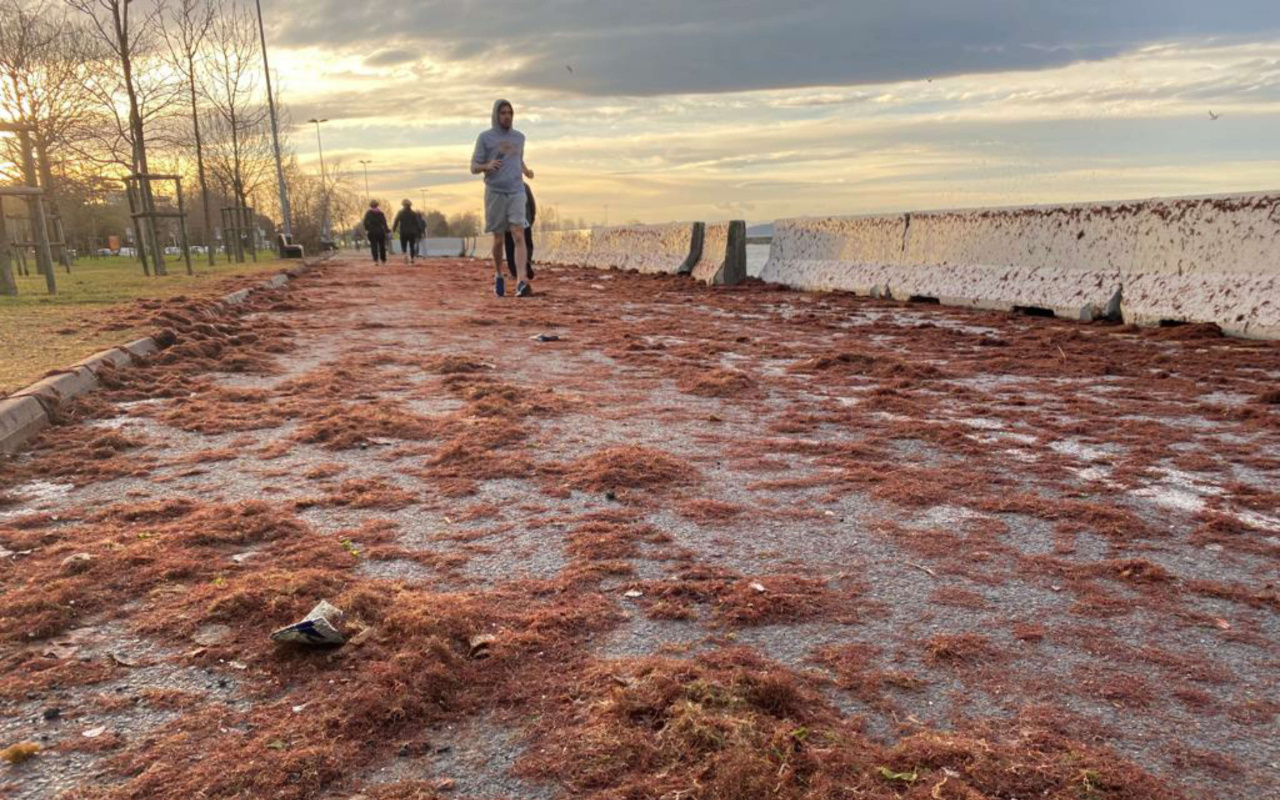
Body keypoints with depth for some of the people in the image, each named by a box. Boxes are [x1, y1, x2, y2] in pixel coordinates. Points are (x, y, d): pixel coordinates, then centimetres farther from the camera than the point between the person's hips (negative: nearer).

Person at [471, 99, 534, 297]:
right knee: (498, 239, 7)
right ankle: (498, 275, 31)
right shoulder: (485, 137, 2)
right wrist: (488, 166, -19)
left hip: (517, 192, 1)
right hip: (495, 193, -1)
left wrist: (526, 170, 6)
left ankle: (521, 282, -26)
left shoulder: (519, 137, 12)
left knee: (519, 236, -16)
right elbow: (474, 168, 2)